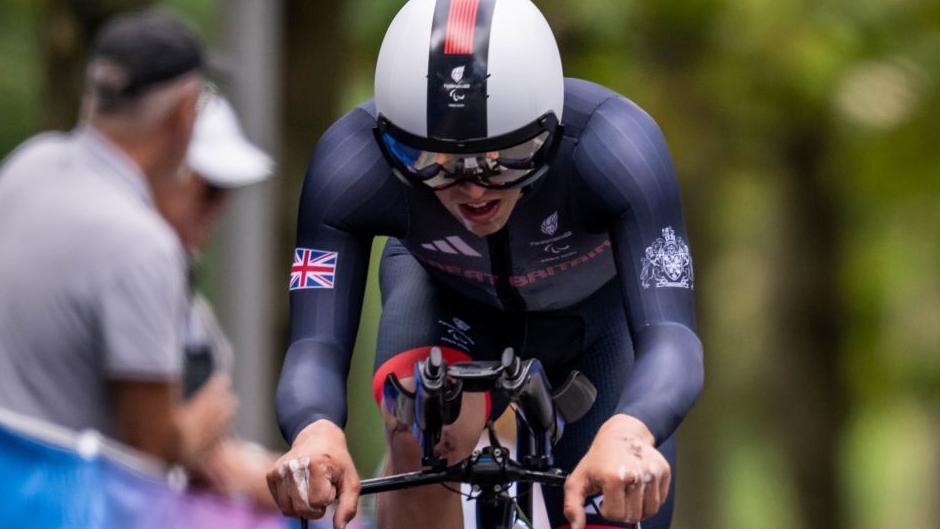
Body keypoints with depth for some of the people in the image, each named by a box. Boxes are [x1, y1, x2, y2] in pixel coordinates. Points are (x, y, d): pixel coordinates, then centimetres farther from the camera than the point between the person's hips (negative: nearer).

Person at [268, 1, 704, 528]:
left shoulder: (616, 145, -41)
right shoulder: (351, 163, -37)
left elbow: (670, 340, -49)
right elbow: (315, 347, -41)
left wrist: (626, 435, -71)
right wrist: (316, 434, -65)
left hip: (598, 310, 1)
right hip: (448, 299, 0)